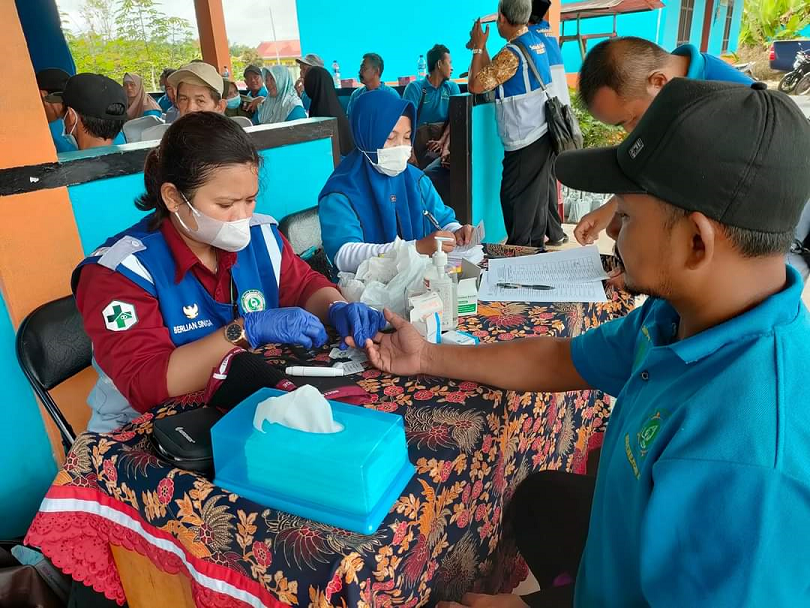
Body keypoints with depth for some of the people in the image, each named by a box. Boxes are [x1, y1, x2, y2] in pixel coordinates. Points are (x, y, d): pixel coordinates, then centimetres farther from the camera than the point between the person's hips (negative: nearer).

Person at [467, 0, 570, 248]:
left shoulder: (511, 53, -19)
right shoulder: (538, 39, 8)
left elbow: (476, 85, -17)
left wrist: (478, 47, -7)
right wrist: (481, 48, 17)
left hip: (526, 141, -9)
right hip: (544, 134, 9)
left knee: (515, 197, 0)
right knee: (536, 196, 15)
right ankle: (536, 247, 26)